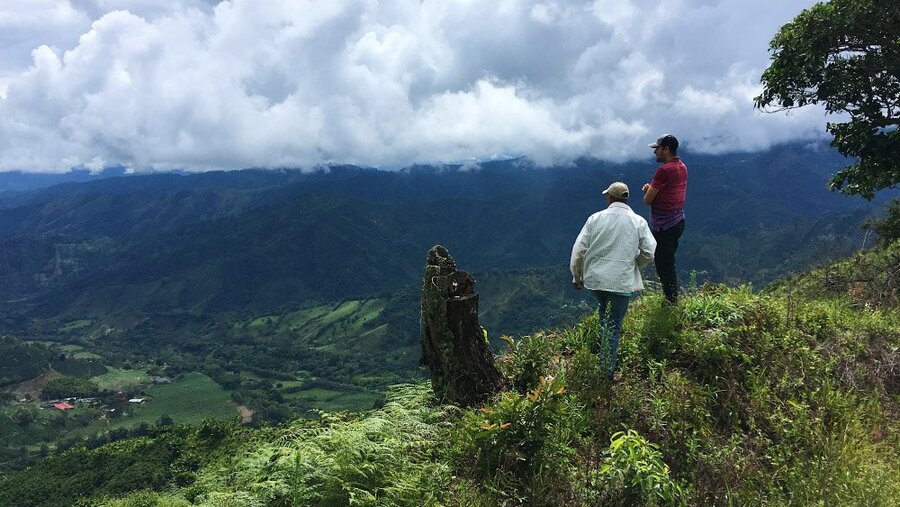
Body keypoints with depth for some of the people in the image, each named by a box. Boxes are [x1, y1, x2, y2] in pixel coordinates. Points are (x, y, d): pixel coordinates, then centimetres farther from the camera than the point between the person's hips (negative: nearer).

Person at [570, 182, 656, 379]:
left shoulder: (595, 218, -1)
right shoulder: (638, 222, -2)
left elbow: (579, 250, -2)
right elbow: (649, 253, -4)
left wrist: (576, 277, 10)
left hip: (594, 278, 2)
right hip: (622, 281, -2)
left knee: (604, 312, 29)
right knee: (614, 327, 6)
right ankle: (607, 371, 8)